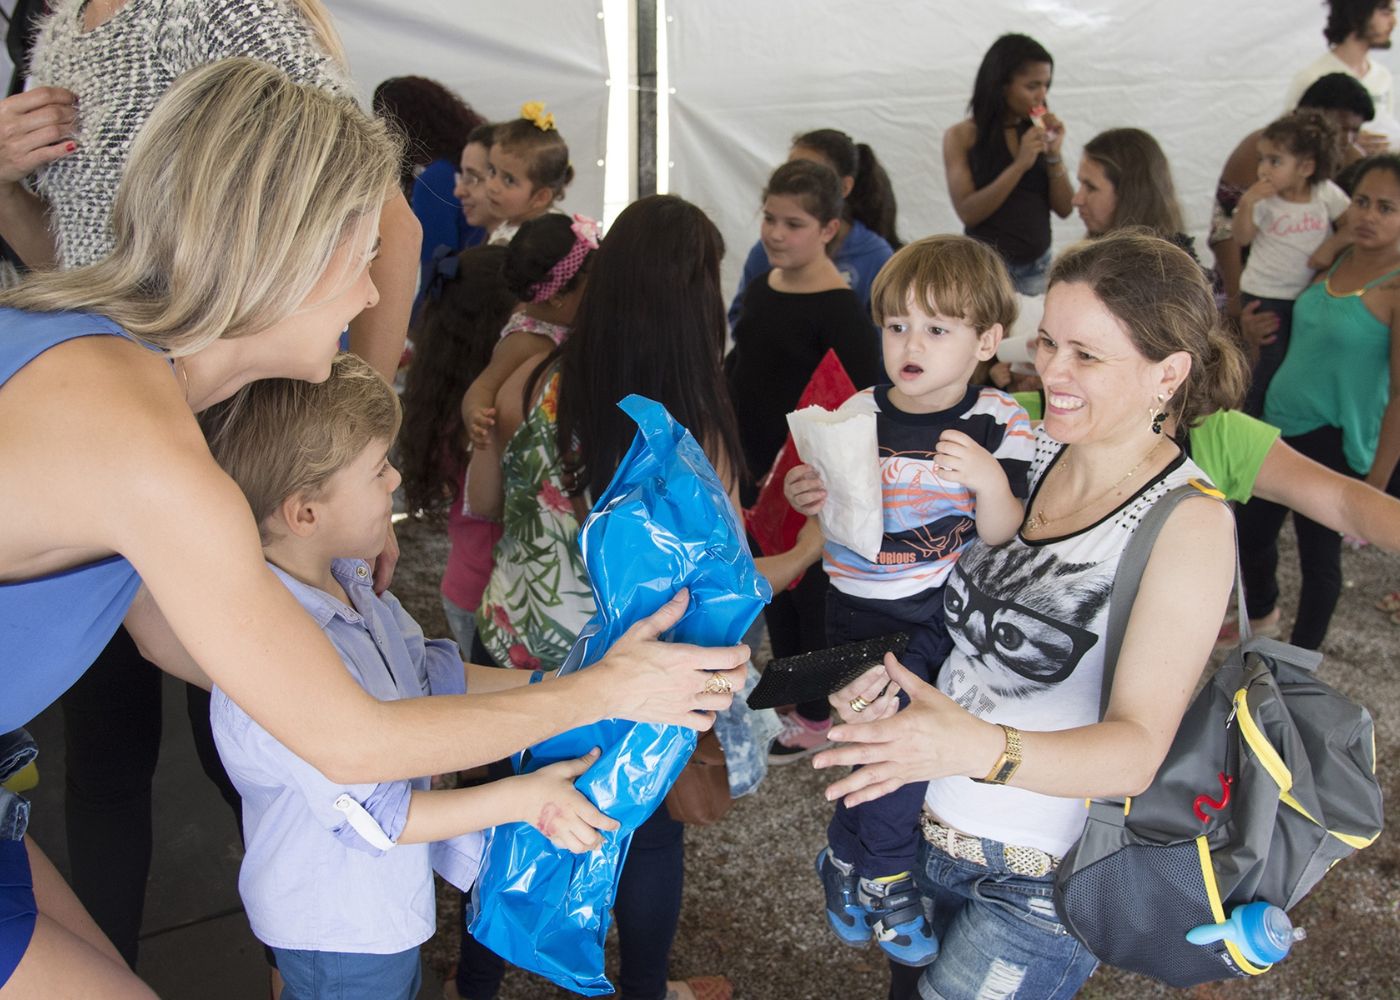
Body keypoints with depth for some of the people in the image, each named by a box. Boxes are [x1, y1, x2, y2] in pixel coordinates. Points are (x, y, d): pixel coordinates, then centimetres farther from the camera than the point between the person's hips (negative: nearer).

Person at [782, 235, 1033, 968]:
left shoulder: (1000, 424, -3)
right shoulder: (857, 417, -1)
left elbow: (1005, 540, -9)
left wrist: (990, 481, -28)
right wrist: (811, 502, -16)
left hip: (959, 606, 1)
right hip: (867, 612, -1)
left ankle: (850, 854, 20)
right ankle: (877, 871, 13)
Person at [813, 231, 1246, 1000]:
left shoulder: (1189, 521, -19)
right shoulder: (1030, 451, -2)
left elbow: (1137, 749, -26)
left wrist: (981, 747, -43)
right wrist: (889, 671, -9)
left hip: (1042, 879, -6)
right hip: (928, 824, 6)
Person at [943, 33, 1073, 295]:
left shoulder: (1040, 132, 7)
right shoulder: (962, 136, -3)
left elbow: (1065, 209, 5)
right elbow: (967, 212, -13)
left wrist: (1054, 155, -9)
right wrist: (1019, 165, -19)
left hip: (1038, 268, 4)